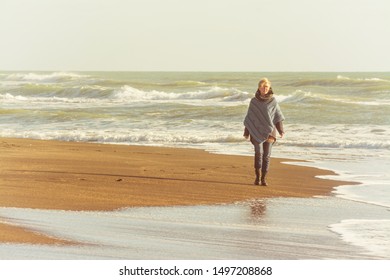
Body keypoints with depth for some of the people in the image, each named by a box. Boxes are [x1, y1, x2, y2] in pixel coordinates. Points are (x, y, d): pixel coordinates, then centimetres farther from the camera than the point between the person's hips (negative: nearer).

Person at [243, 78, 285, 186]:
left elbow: (278, 116, 5)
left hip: (269, 130, 1)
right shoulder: (254, 101, 2)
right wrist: (246, 132, 3)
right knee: (259, 153, -13)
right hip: (257, 131, -1)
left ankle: (263, 178, 7)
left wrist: (281, 131, -4)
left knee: (267, 155, -1)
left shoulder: (273, 101, 3)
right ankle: (257, 176, 0)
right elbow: (249, 117, 5)